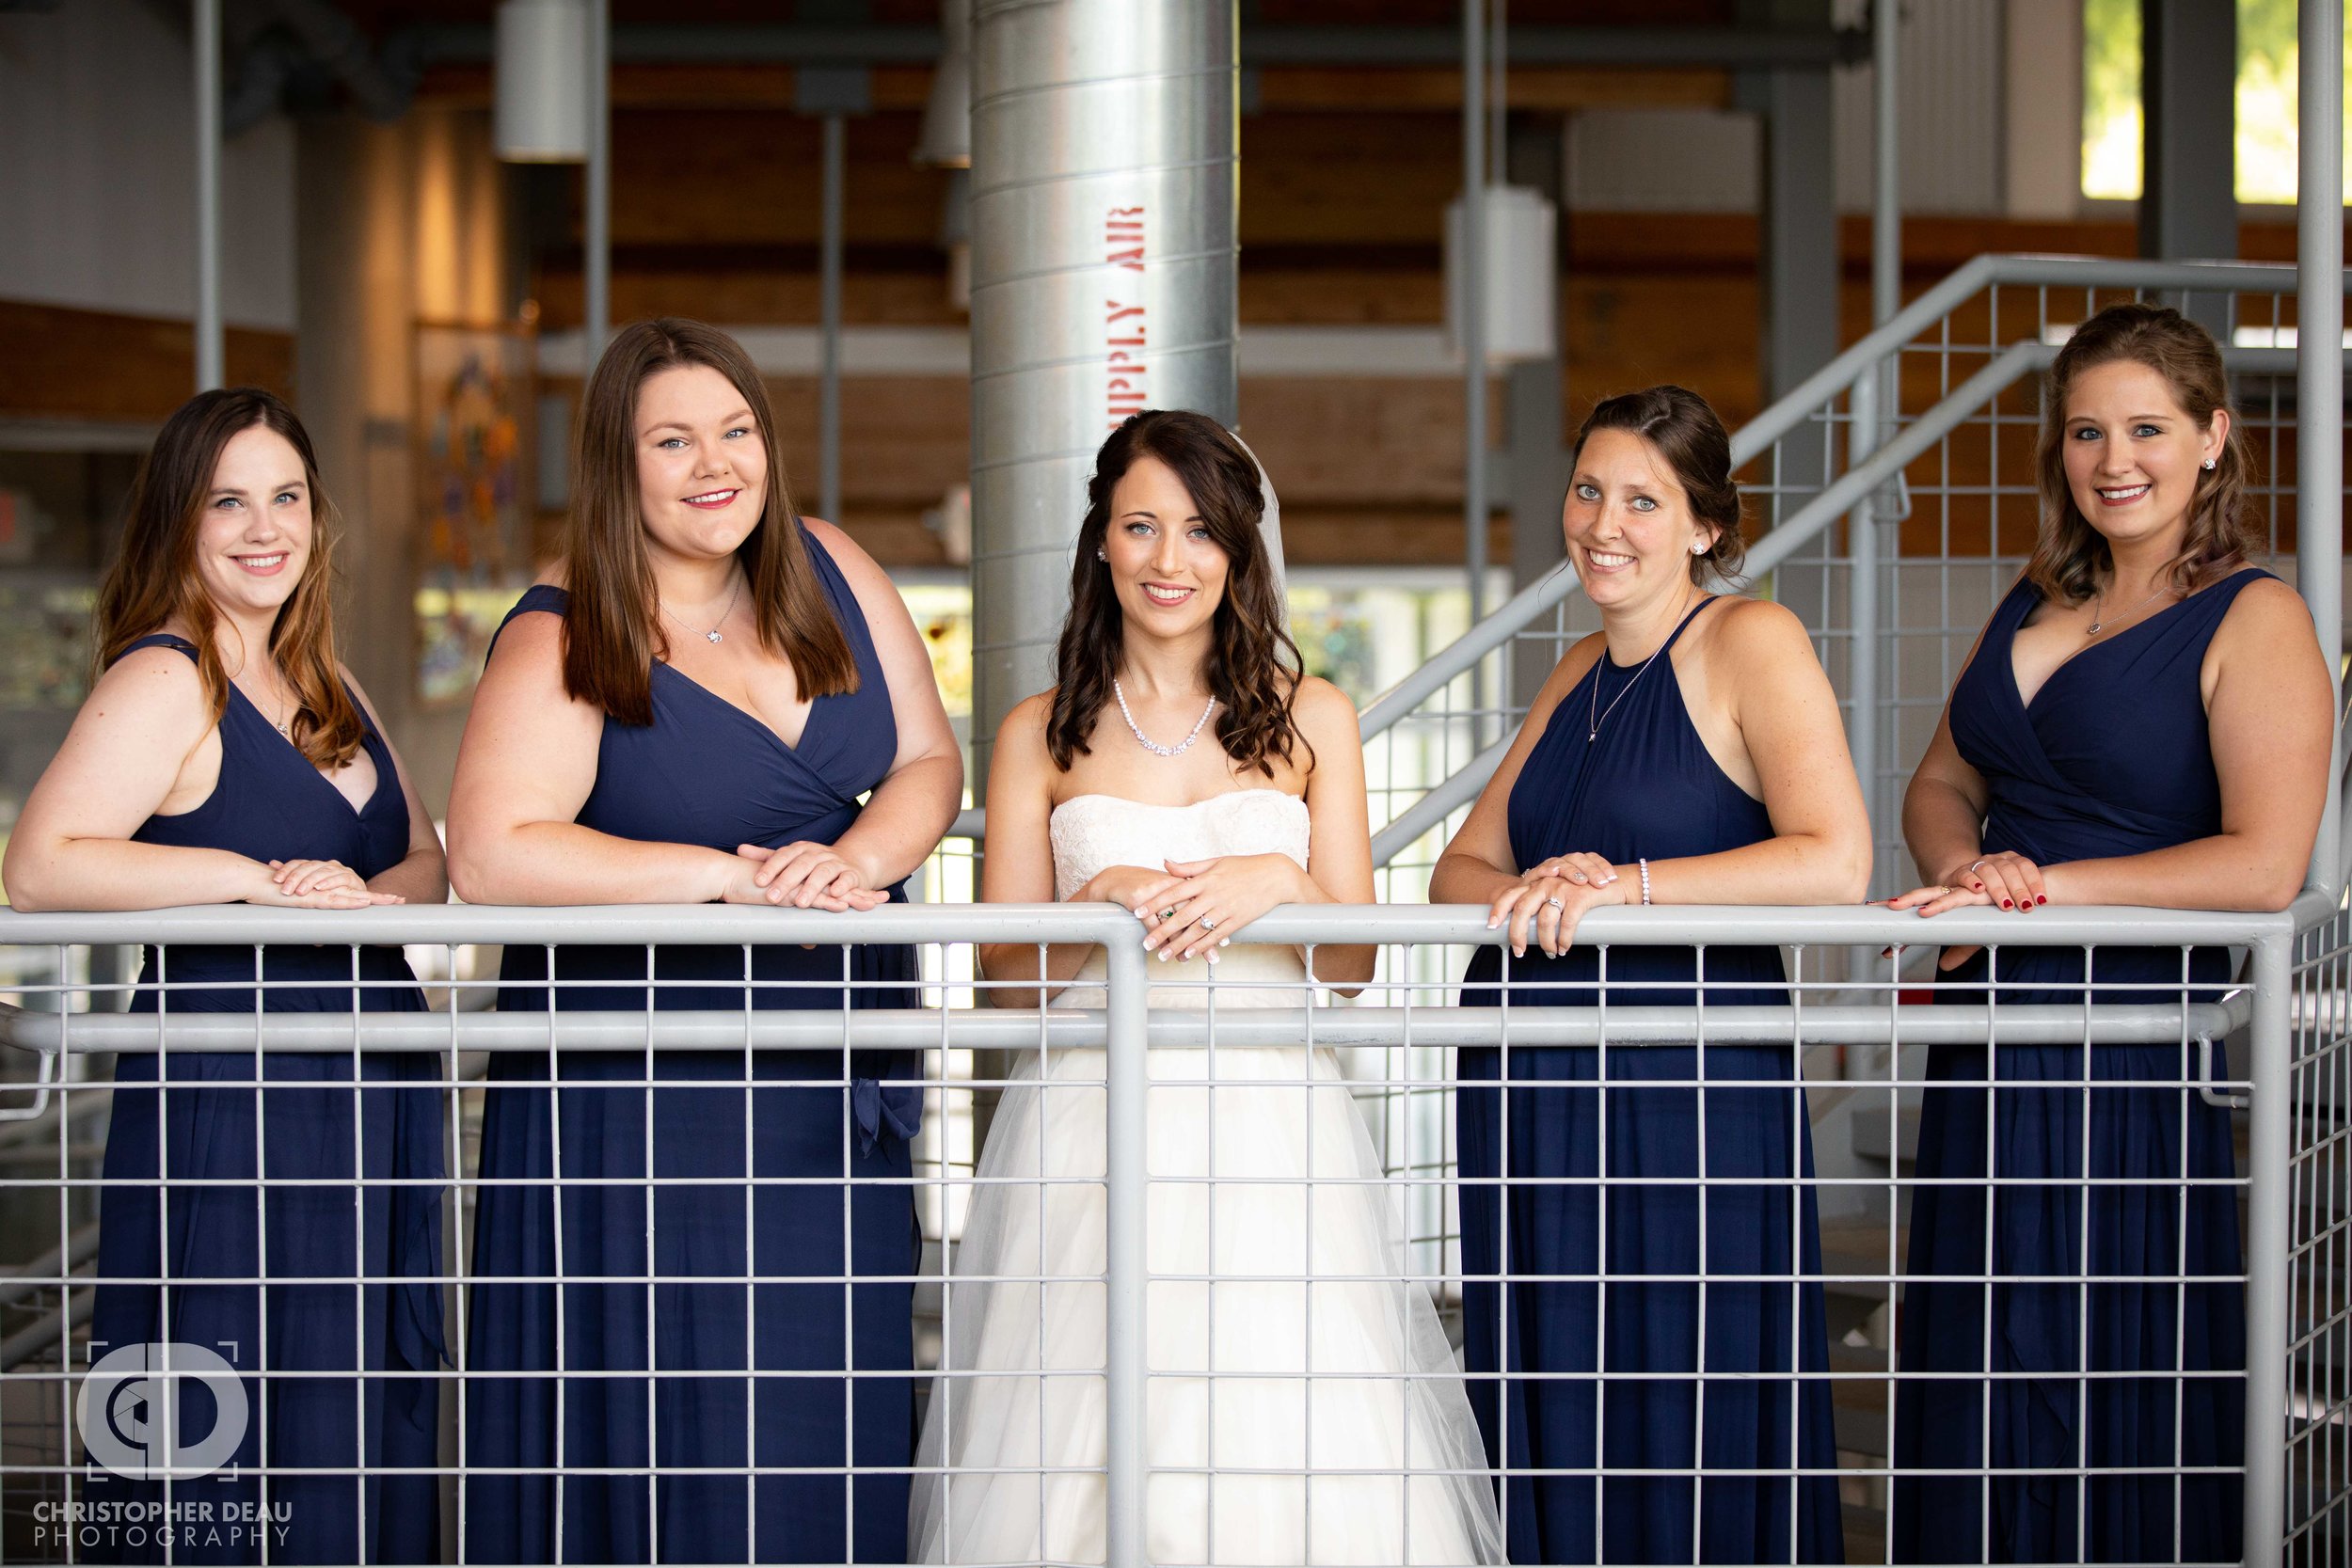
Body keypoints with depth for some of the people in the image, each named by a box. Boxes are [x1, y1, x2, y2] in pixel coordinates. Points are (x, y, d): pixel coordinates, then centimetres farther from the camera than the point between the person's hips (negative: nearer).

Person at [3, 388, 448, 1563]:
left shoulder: (328, 688, 15)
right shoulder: (164, 683, -10)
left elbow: (429, 858, 12)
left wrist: (370, 896, -11)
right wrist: (259, 880, -21)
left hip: (370, 1099, 8)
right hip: (229, 1101, -8)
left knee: (370, 1429, 11)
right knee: (232, 1444, -5)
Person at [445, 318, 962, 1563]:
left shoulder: (828, 572, 7)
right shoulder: (564, 642, -9)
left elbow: (929, 760, 9)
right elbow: (490, 855, -21)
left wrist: (857, 856, -14)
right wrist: (738, 877, -23)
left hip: (834, 1082, 5)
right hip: (640, 1097, -5)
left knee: (828, 1443, 7)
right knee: (660, 1443, -2)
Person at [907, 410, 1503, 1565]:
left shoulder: (1310, 719, 11)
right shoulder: (1041, 736, 10)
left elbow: (1353, 962, 8)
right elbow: (1005, 977, 7)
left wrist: (1280, 882, -11)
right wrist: (1098, 903, -11)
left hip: (1272, 1123, 0)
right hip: (1093, 1124, 0)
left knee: (1290, 1453, -10)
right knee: (1082, 1458, -8)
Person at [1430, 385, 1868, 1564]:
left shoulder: (1753, 642, -6)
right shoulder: (1579, 675, 16)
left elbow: (1834, 863, -19)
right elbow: (1459, 869, 13)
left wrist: (1627, 884, -20)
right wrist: (1533, 895, -9)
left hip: (1685, 1090, -7)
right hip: (1529, 1097, 7)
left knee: (1679, 1440, -3)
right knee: (1546, 1425, 10)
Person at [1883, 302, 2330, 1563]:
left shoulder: (2254, 622, -8)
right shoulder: (2033, 607, 15)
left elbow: (2265, 865, -19)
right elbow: (1942, 782, 21)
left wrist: (2051, 884, -15)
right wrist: (1967, 870, -2)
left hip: (2142, 1046, -7)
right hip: (1992, 1041, 7)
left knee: (2123, 1400, -1)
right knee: (1977, 1394, 11)